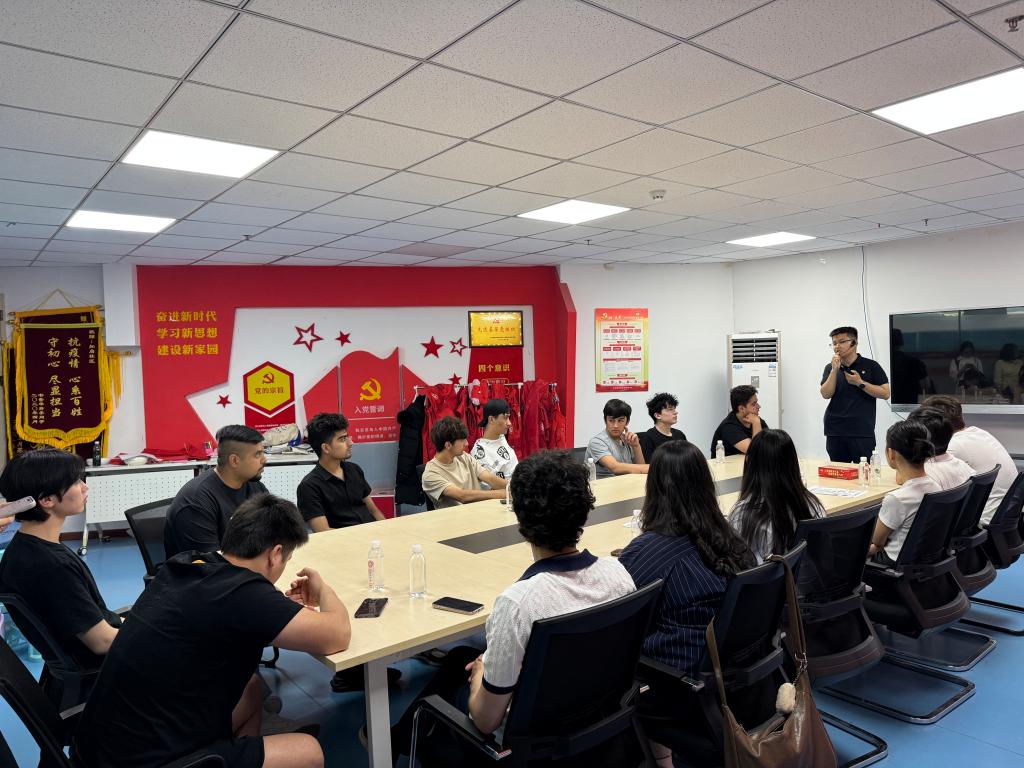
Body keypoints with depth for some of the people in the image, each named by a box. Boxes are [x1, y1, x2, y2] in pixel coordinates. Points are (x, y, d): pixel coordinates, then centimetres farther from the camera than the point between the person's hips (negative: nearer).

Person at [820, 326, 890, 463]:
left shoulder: (871, 366, 1)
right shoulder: (830, 368, 10)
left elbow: (885, 393, -3)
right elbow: (826, 394, -3)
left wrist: (860, 383, -11)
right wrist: (835, 370, -10)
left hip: (862, 432, -3)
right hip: (835, 432, 3)